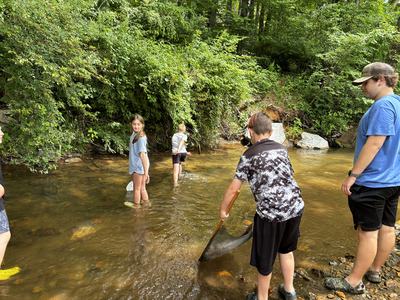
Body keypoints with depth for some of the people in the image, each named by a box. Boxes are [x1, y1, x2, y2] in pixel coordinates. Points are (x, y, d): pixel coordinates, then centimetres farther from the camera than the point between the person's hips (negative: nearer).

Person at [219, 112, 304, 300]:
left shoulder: (249, 154, -2)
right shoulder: (282, 149, 13)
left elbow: (233, 188, 1)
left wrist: (223, 209, 16)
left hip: (271, 213, -6)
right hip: (296, 207, 6)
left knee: (265, 258, 14)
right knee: (286, 249, 27)